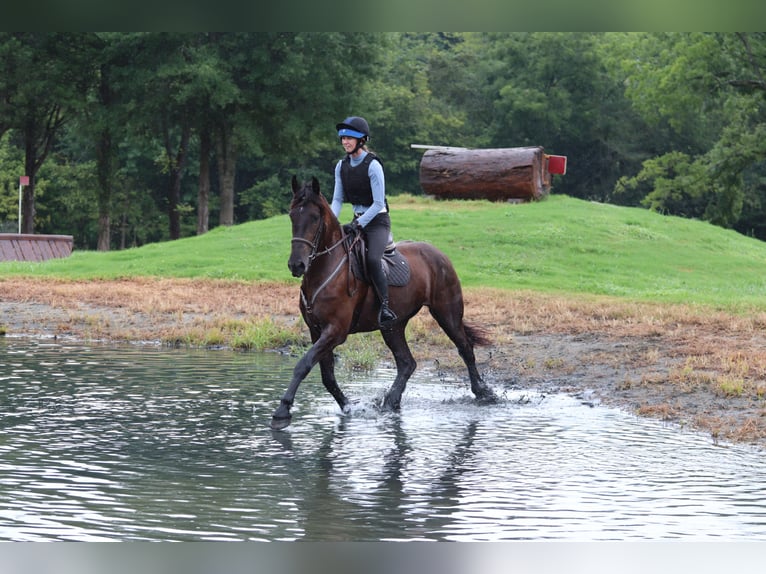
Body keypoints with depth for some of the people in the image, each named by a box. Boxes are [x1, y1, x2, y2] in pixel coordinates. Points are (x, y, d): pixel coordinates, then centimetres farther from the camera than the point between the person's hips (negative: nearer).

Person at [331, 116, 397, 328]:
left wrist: (359, 224, -24)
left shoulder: (373, 165, -16)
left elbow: (378, 203, -17)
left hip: (377, 220, -7)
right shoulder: (342, 166, 4)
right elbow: (337, 199, 7)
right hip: (357, 220, 7)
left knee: (372, 259, -29)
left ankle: (385, 307, -28)